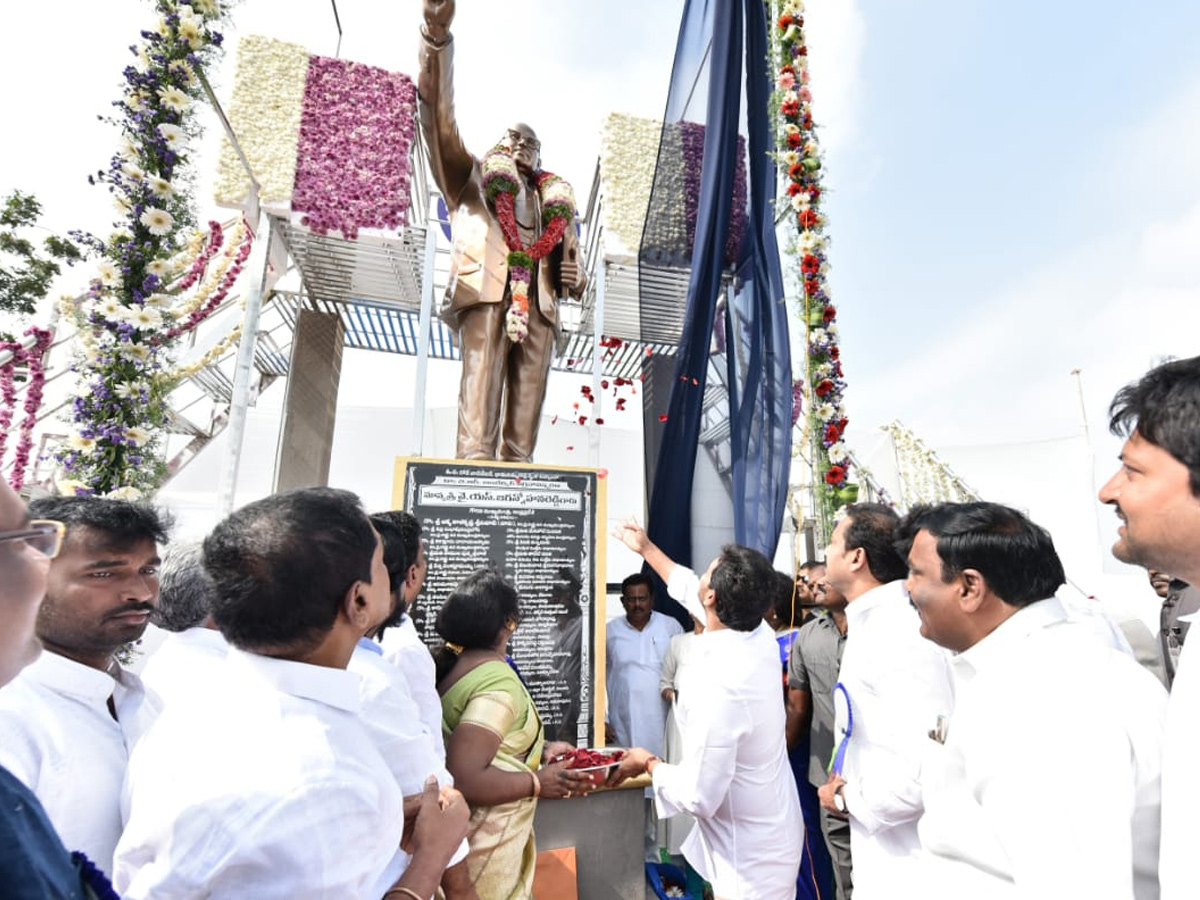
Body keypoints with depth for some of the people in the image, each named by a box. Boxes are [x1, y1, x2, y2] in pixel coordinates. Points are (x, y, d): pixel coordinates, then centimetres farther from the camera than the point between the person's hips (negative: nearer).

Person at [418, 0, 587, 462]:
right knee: (481, 378, -21)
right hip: (487, 288, -3)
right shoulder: (474, 178, 25)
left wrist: (573, 277, 3)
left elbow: (570, 261, 30)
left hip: (538, 300, 4)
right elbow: (441, 119, 11)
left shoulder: (556, 204, 33)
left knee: (529, 394, -10)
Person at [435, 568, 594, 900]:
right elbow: (464, 779, -31)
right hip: (485, 846, -9)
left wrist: (539, 749, 7)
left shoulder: (448, 662, 1)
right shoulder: (498, 681, -26)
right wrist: (539, 782, -19)